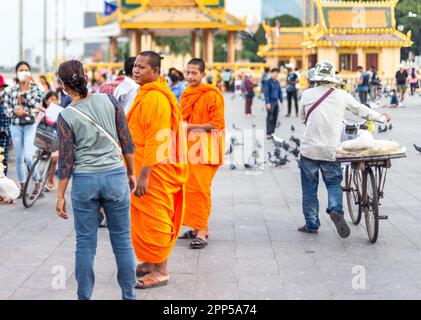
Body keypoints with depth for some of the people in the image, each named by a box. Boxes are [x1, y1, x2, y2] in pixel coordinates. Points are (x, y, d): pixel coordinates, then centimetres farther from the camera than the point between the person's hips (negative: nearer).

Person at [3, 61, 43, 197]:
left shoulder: (35, 87, -1)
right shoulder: (11, 90, 5)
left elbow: (35, 104, -13)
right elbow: (6, 107, 2)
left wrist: (27, 88, -15)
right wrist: (15, 111, -17)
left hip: (31, 125, -3)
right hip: (16, 126, 3)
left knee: (29, 156, -15)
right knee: (19, 157, 7)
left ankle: (38, 185, -2)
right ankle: (22, 187, 17)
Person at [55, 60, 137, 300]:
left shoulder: (66, 116, -7)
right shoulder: (109, 101, -3)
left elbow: (66, 161, -5)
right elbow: (127, 143, 0)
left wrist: (61, 196, 3)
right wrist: (131, 173, 12)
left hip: (84, 181, -1)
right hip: (115, 176, 1)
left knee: (85, 243, 9)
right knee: (122, 240, 9)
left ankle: (85, 297, 15)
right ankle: (129, 295, 16)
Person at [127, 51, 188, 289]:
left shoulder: (155, 98, -19)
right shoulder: (147, 94, 15)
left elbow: (155, 139, -24)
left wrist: (144, 174, -25)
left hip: (154, 172, -10)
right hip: (144, 169, 10)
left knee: (153, 220, -3)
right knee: (144, 219, 17)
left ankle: (161, 272, 6)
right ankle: (150, 262, 29)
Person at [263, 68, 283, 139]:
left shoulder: (277, 82, 12)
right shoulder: (268, 82, -8)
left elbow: (280, 92, 19)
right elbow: (266, 93, -13)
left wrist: (281, 101, 12)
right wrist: (267, 103, -19)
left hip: (276, 102, 7)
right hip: (270, 102, -7)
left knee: (275, 118, 7)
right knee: (270, 118, -7)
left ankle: (272, 133, 14)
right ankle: (268, 134, -6)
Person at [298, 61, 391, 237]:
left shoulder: (307, 94, -2)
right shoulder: (342, 96, 0)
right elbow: (362, 110, 13)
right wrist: (382, 118, 29)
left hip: (309, 148, -1)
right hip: (331, 150, 1)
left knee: (309, 188, 10)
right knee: (333, 183, 13)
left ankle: (312, 224, 15)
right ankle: (336, 210, -14)